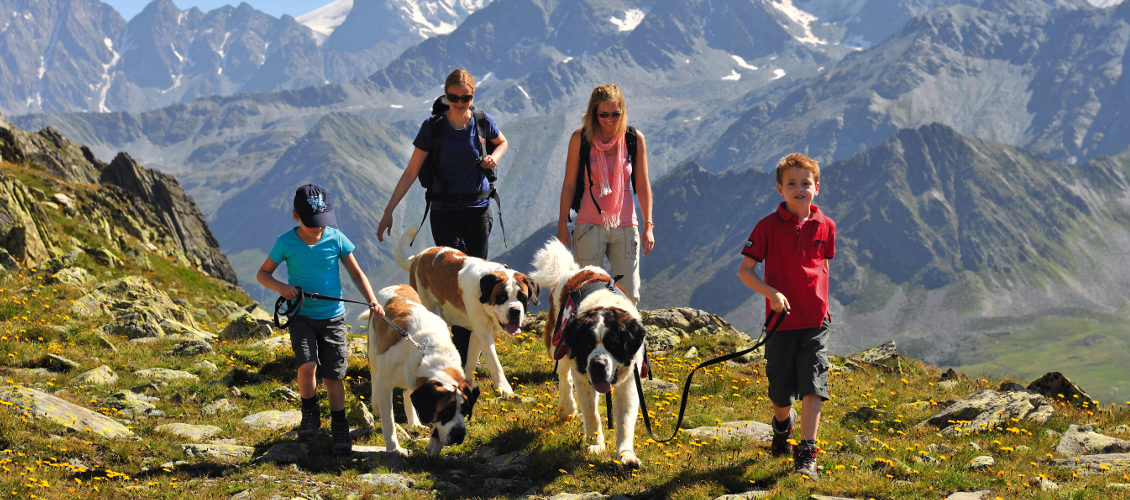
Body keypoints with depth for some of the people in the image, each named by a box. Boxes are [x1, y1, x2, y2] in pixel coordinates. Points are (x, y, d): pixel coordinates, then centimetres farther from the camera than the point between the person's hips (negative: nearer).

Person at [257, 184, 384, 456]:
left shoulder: (336, 239, -5)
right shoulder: (286, 243, -7)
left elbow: (356, 272, 3)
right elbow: (263, 273, 4)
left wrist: (372, 301, -11)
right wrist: (281, 287, -17)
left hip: (332, 317, 1)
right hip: (302, 316, -1)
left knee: (333, 375, 1)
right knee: (307, 365, -22)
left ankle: (339, 430, 18)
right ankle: (310, 413, 5)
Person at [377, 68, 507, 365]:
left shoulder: (482, 122, -1)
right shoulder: (433, 127, -7)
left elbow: (502, 143, 21)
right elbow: (411, 172, -4)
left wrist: (494, 157, -3)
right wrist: (388, 212, -6)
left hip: (478, 209, 3)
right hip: (445, 211, -3)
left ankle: (470, 354, 19)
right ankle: (463, 355, -10)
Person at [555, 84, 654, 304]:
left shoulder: (635, 139, 1)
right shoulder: (580, 138, -2)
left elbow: (643, 185, 5)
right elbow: (569, 184, 2)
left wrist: (648, 225, 0)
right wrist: (562, 224, 1)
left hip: (624, 225, 2)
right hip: (589, 225, -1)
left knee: (629, 295, -2)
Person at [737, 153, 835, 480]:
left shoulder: (824, 226, 2)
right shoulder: (769, 226, -6)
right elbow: (744, 270, -4)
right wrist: (772, 293, -19)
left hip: (815, 322, 1)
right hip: (781, 319, -1)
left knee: (813, 389, -10)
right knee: (781, 393, 9)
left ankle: (806, 455, -6)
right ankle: (782, 423, 43)